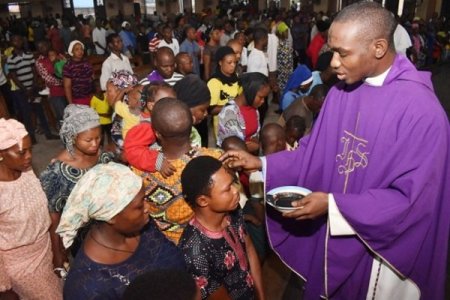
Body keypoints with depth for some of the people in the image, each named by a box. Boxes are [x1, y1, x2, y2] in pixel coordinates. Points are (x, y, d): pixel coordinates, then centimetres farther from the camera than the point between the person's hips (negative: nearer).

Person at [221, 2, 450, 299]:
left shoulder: (421, 109, -25)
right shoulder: (342, 91, -5)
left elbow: (412, 197, -23)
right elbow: (315, 151, 2)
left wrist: (333, 205, -26)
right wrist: (261, 163, -7)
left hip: (382, 245, -5)